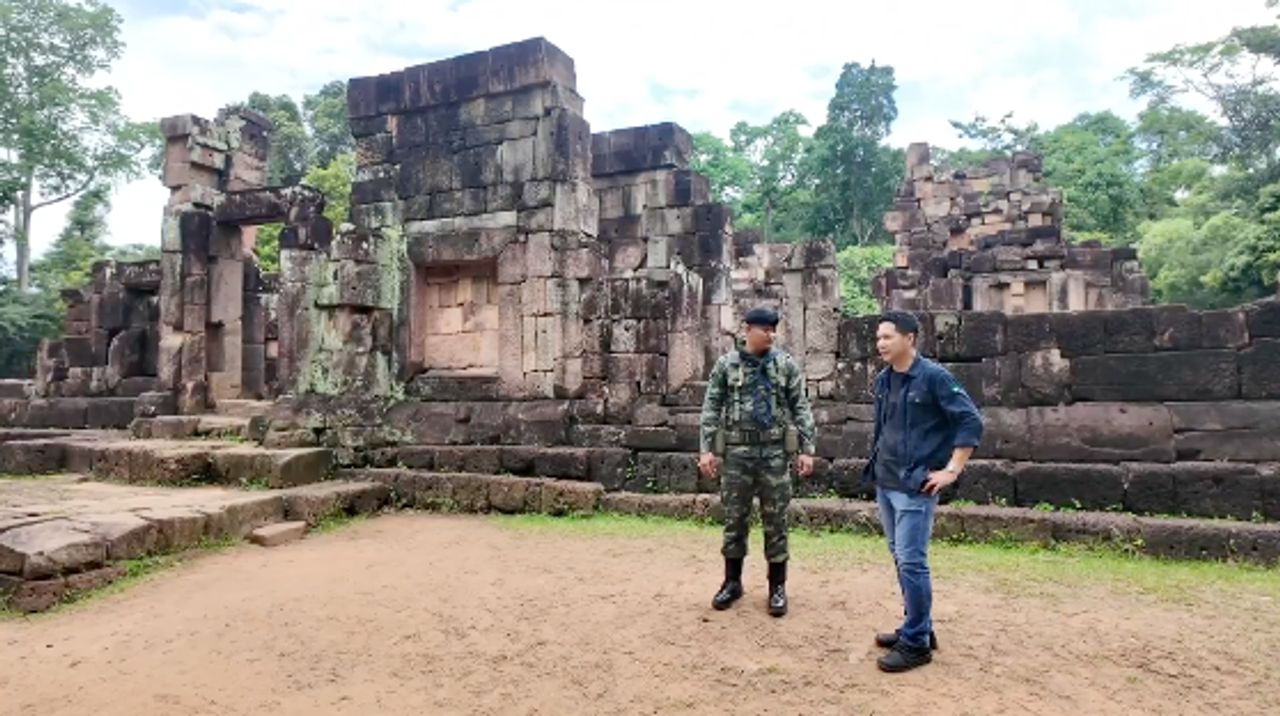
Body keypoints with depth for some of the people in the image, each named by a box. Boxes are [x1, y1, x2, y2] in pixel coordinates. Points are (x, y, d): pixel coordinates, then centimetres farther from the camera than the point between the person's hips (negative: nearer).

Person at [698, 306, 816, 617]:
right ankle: (732, 582, 24)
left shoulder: (786, 364, 2)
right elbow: (711, 408, 2)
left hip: (774, 452, 0)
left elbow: (801, 408, 3)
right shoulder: (726, 364, 1)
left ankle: (777, 587, 20)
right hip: (736, 452, 0)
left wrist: (806, 449, -4)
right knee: (734, 519, 9)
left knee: (775, 521, 6)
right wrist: (707, 448, -5)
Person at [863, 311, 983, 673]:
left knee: (911, 561, -5)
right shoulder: (883, 380, 8)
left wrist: (951, 470, -15)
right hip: (884, 482, 8)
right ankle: (917, 627, 28)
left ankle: (916, 642, 8)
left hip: (915, 486, -7)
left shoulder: (934, 377, -13)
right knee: (900, 557, 15)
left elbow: (971, 422, -13)